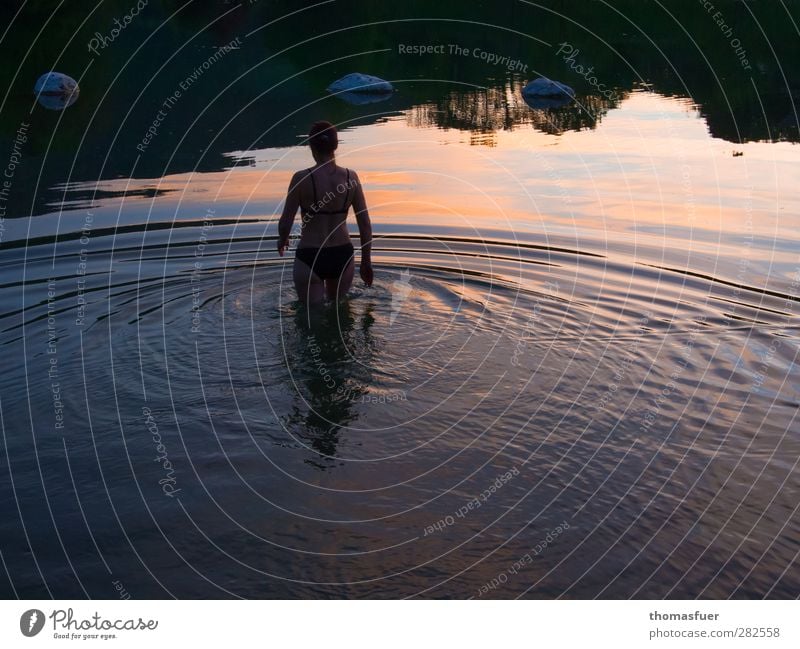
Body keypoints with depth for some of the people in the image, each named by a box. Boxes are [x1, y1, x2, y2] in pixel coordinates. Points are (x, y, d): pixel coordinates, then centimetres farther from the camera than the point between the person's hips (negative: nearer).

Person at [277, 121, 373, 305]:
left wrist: (282, 241, 16)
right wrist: (366, 262, 12)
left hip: (309, 258, -3)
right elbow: (365, 224, 0)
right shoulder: (351, 177, -4)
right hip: (343, 256, 3)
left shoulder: (302, 178, -13)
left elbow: (286, 222, -7)